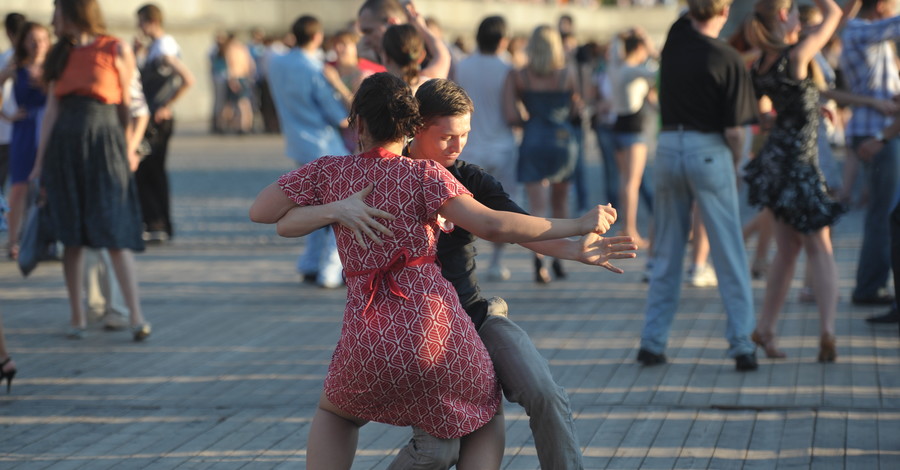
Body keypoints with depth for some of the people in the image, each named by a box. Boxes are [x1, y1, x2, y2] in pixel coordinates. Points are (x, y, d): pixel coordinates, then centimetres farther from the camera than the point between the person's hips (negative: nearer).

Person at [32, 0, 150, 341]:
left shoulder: (116, 50, 0)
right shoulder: (60, 55, 13)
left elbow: (128, 106, 3)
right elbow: (51, 112, 9)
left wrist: (127, 151, 3)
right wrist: (40, 163, 5)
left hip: (104, 145, -4)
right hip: (65, 146, 4)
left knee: (115, 235, -9)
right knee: (71, 236, 4)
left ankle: (136, 316, -10)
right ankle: (77, 318, 10)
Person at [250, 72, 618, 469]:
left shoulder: (327, 172, 8)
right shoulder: (424, 175, 0)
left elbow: (259, 211, 13)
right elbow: (491, 224, -9)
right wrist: (577, 225, -2)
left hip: (368, 342, 2)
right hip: (434, 327, -2)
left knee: (335, 413, 34)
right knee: (485, 421, 26)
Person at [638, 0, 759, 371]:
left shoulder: (676, 38, 1)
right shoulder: (728, 61, -12)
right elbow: (734, 131, -12)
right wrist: (735, 165, 4)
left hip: (669, 147, 5)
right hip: (708, 151, -5)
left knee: (666, 254, 12)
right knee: (729, 255, 1)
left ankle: (652, 341, 13)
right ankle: (741, 345, -1)